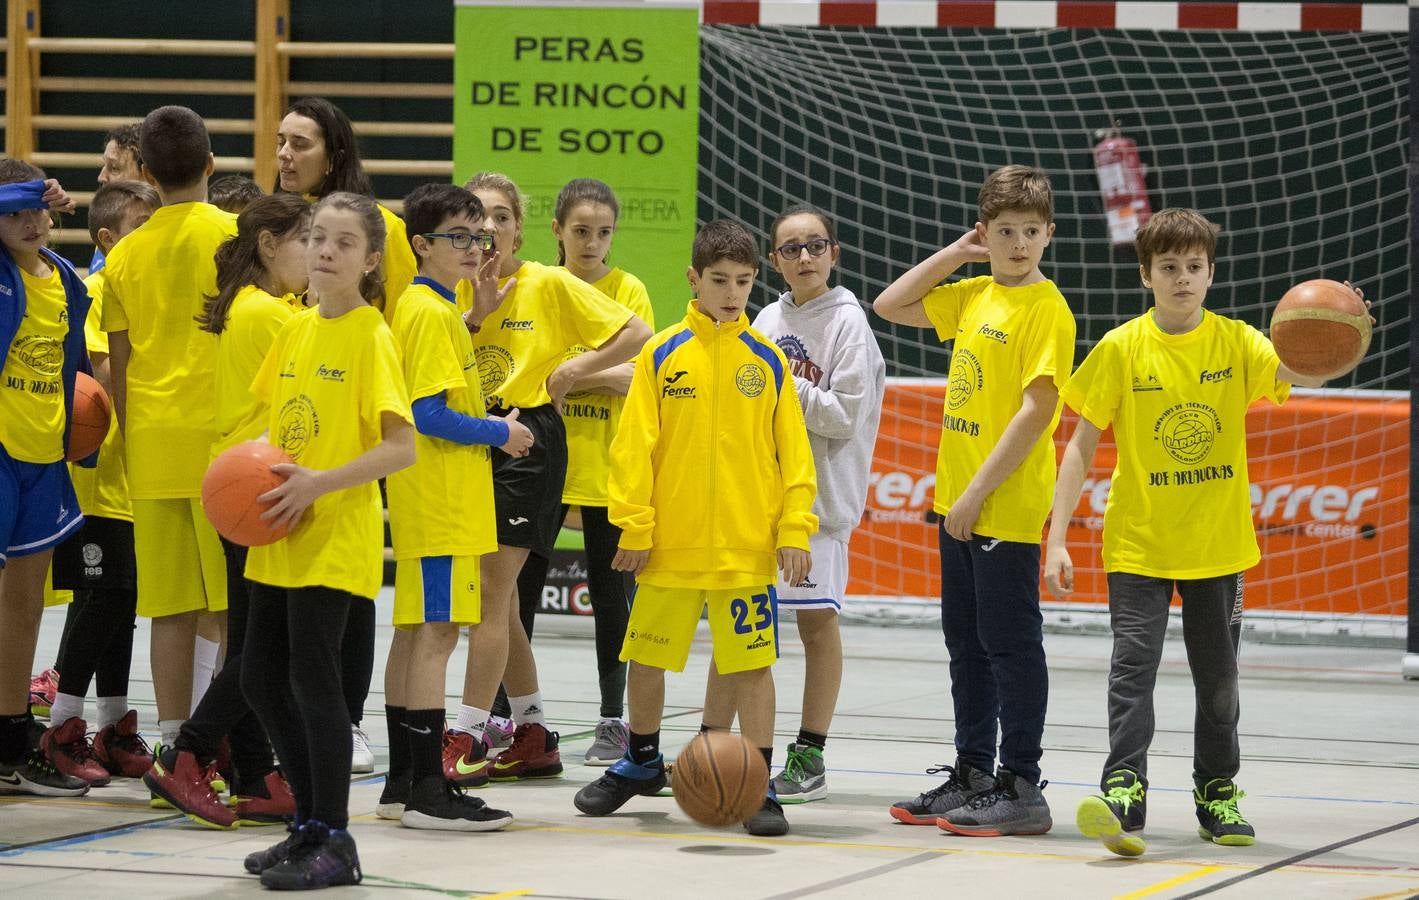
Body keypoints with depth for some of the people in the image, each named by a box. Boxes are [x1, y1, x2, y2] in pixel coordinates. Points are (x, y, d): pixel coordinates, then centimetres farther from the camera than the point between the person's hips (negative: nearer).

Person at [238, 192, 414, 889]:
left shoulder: (371, 336, -10)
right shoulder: (296, 329, 11)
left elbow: (401, 447, -15)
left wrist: (320, 483, -22)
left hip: (337, 537, -8)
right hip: (280, 538, 8)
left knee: (312, 678, -9)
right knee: (261, 679, 10)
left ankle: (334, 844, 0)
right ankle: (311, 823, 23)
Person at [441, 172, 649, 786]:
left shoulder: (550, 285, -3)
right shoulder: (456, 291, 9)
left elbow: (637, 335, -4)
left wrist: (572, 370, -8)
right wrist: (475, 314, -12)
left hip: (527, 439, -6)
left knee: (490, 589, -12)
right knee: (498, 597, 10)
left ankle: (468, 738, -12)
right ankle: (533, 736, 20)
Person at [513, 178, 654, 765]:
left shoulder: (627, 291, -1)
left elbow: (635, 375, -11)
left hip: (606, 464, -2)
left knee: (609, 592, 5)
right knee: (521, 589, 5)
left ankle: (614, 721, 12)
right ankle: (503, 713, 13)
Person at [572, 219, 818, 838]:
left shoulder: (767, 361, 2)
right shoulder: (662, 354, -1)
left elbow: (793, 451, 4)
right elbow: (634, 444, -2)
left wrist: (794, 530, -3)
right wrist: (634, 526, -6)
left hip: (747, 547, -1)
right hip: (670, 544, 1)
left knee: (751, 663, -1)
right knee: (646, 657, 12)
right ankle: (641, 762, 34)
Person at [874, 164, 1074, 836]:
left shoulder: (1046, 309, -12)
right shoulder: (975, 295, 11)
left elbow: (1037, 411, -19)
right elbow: (889, 306, 21)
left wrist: (977, 493, -20)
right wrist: (955, 253, 10)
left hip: (1006, 507, -8)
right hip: (957, 502, 8)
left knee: (1009, 643, -4)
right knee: (966, 643, 14)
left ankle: (1021, 790, 0)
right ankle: (972, 774, 24)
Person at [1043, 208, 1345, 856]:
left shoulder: (1235, 342, -1)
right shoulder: (1121, 349, -4)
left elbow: (1301, 373, -20)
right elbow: (1081, 447, -2)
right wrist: (1056, 539, -8)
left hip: (1217, 543, 2)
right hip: (1138, 542, -2)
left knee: (1218, 677, 11)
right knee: (1133, 662, -15)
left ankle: (1217, 794, 25)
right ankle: (1124, 792, -22)